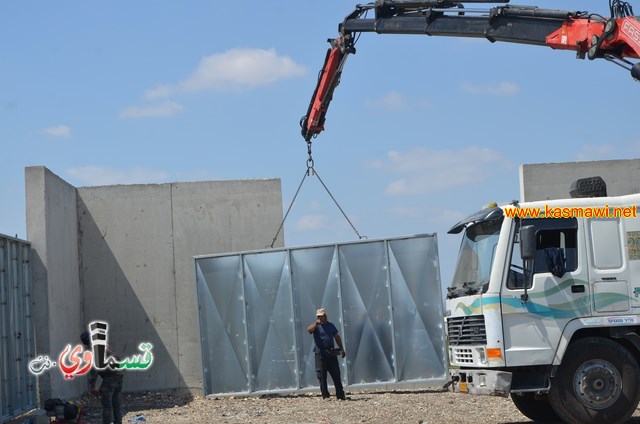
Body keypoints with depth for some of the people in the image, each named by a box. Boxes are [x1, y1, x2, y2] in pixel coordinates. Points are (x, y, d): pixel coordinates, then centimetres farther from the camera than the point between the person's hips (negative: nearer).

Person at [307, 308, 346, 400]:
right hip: (320, 354, -3)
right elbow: (309, 330, -22)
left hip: (331, 353, 3)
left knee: (336, 375, 5)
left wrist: (341, 349, 16)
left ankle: (340, 394, 11)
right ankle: (325, 395, 5)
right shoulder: (316, 327, 0)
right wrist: (316, 324, -40)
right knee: (322, 376, -2)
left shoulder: (331, 325, 14)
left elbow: (337, 337, 21)